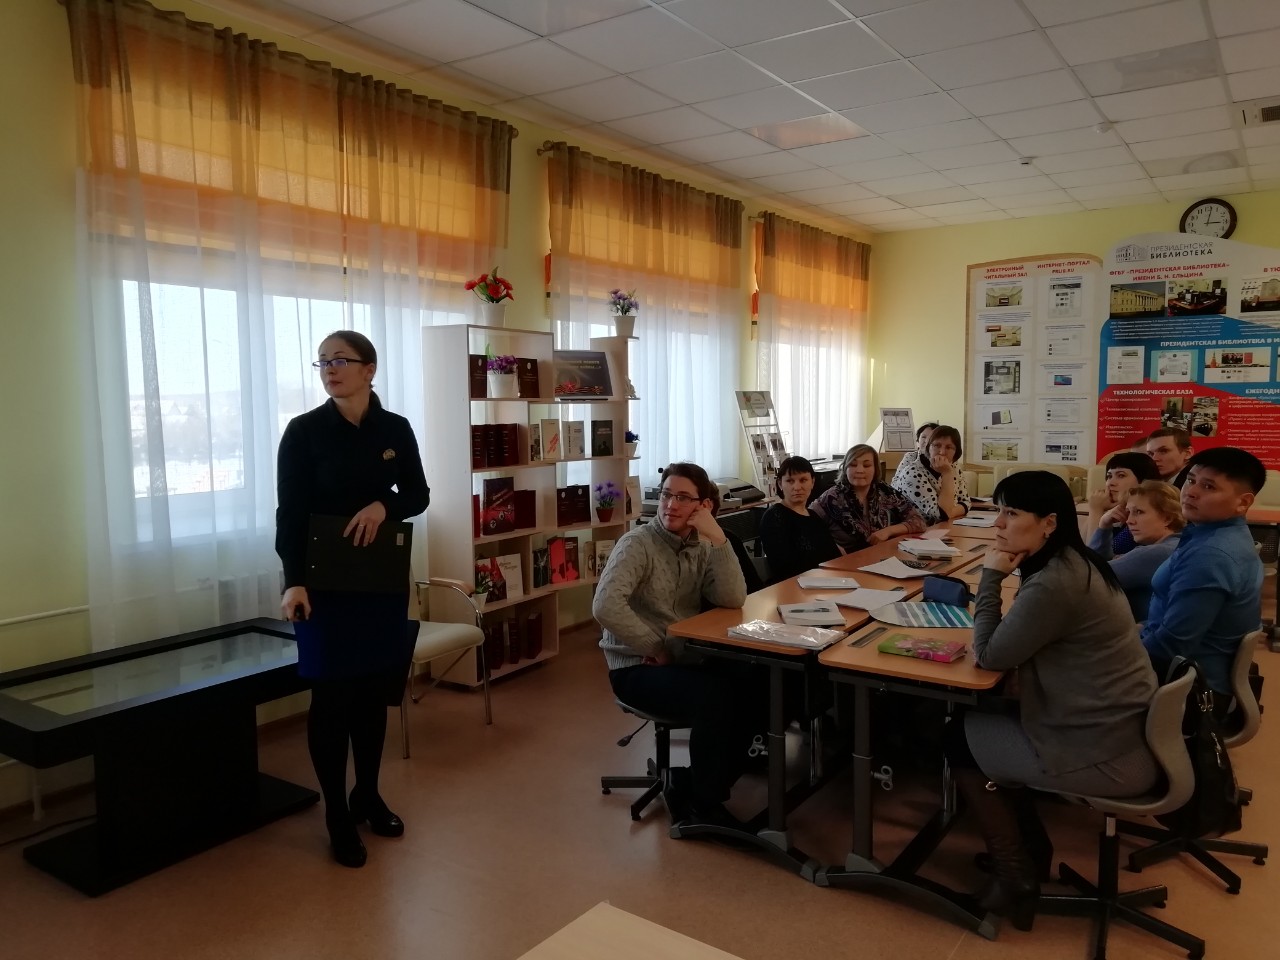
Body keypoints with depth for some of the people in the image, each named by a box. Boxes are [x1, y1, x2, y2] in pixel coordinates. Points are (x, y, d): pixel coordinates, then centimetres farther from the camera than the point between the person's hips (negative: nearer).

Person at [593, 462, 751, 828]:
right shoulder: (638, 543, -15)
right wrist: (655, 648, -21)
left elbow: (733, 600, -10)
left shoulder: (703, 548, 4)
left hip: (687, 657, 6)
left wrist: (718, 539, -18)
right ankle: (704, 801, -3)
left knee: (754, 685, -17)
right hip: (636, 667, -6)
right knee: (715, 697, -28)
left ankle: (711, 781, 7)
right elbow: (605, 607, -28)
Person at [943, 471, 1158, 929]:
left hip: (1104, 754, -9)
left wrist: (991, 577, -12)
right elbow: (1016, 640, 12)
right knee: (978, 721, 20)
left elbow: (989, 656, -15)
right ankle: (1030, 851, 31)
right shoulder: (1074, 564, 5)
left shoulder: (1054, 585, -27)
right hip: (1124, 732, 9)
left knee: (957, 739, 7)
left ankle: (1016, 880, 19)